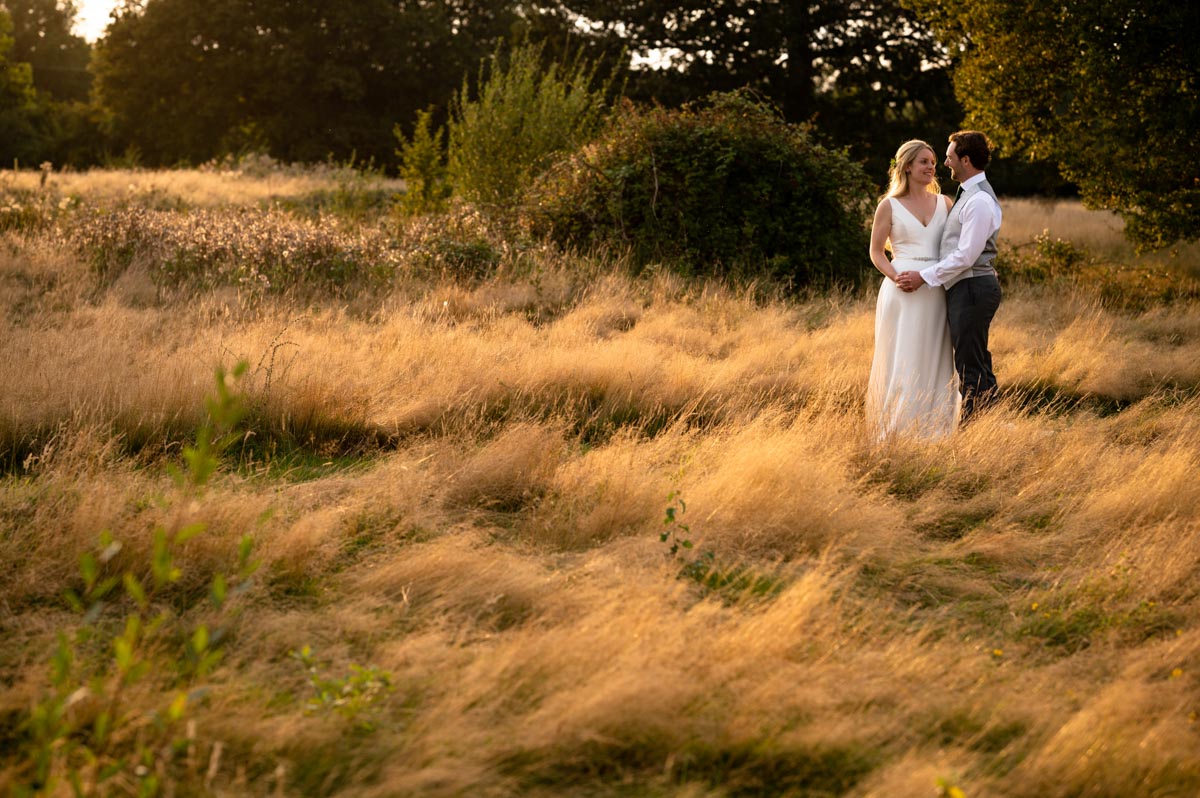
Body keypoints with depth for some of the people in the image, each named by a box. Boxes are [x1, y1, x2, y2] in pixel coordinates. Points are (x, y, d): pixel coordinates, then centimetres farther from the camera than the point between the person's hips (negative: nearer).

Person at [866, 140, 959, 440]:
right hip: (903, 292, -3)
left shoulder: (944, 203, 11)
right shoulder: (889, 206, 2)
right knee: (901, 361, -2)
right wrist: (895, 277, -15)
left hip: (937, 292, 4)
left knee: (935, 361, 5)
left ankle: (931, 432, 12)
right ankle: (895, 433, 4)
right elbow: (876, 252, 2)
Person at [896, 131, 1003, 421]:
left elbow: (966, 256, -21)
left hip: (971, 288, -11)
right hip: (966, 288, 11)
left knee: (970, 368, -6)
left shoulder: (980, 201, -18)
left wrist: (924, 277, -16)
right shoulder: (968, 194, 15)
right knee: (978, 367, 15)